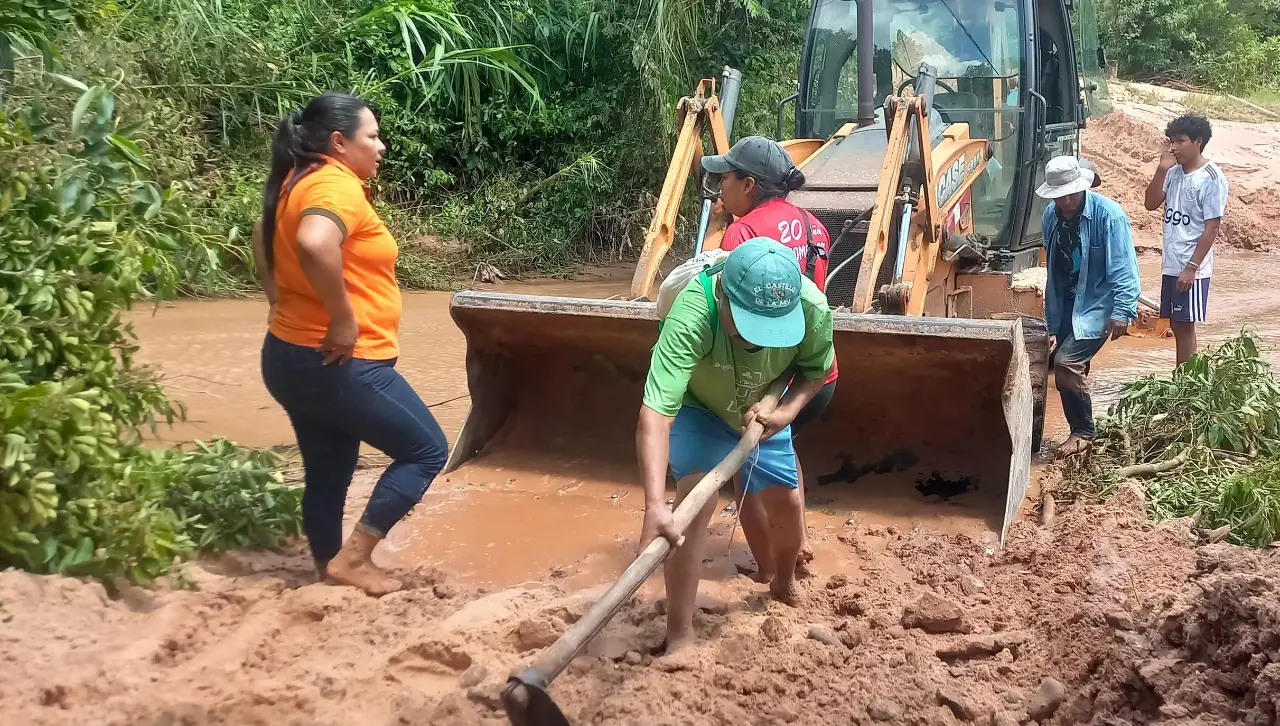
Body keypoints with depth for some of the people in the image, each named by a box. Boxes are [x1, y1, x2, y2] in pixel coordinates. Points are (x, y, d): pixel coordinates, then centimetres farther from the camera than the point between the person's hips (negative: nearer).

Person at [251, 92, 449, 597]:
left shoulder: (298, 182, 12)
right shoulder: (337, 185, -18)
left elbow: (264, 239, 30)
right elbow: (314, 244, -40)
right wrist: (343, 316, -29)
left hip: (293, 357, 10)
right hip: (338, 363, -10)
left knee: (328, 474, 18)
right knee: (426, 450, 2)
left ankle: (331, 569, 29)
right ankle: (352, 558, 2)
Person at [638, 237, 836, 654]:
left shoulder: (813, 309, -34)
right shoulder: (692, 315, -46)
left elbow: (816, 370, -10)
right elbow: (655, 414, -53)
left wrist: (784, 413, -28)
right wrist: (655, 506, -63)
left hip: (762, 412, 4)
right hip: (698, 408, -4)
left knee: (786, 504, 12)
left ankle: (784, 588, 45)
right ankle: (679, 638, -13)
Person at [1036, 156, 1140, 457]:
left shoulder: (1108, 214, -19)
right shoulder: (1050, 216, 0)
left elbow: (1123, 267, -20)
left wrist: (1122, 311, -25)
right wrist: (1052, 309, 19)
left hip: (1096, 305, -7)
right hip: (1065, 305, 7)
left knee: (1066, 363, -18)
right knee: (1072, 368, 8)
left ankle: (1083, 432, -3)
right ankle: (1080, 428, 23)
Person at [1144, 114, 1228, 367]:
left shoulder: (1211, 179, -14)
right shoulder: (1174, 172, 6)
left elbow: (1212, 227, -15)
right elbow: (1151, 203, 6)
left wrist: (1192, 267, -17)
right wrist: (1162, 169, -6)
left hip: (1192, 268, -7)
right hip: (1171, 264, 7)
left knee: (1185, 325, -1)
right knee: (1176, 324, 12)